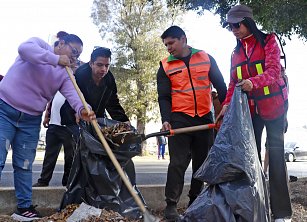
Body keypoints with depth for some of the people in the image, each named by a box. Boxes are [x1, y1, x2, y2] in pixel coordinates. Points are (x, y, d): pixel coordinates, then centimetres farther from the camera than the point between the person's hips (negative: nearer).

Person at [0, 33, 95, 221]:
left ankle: (24, 207, 18)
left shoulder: (65, 74, 8)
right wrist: (56, 59, -23)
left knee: (24, 165, 9)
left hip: (31, 121, 5)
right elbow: (25, 48, -25)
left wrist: (82, 109, -32)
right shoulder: (39, 44, -1)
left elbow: (72, 93, -11)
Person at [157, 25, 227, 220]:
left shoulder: (206, 58, 6)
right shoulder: (165, 66, 4)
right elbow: (163, 97, 0)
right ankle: (171, 205, -5)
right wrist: (166, 120, -14)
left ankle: (195, 201, 21)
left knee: (203, 162, 8)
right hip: (179, 119, -2)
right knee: (178, 162, -9)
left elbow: (220, 86, 10)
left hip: (205, 118, 2)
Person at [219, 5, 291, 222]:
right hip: (249, 110, 5)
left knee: (276, 155, -7)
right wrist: (227, 104, -4)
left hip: (273, 106, -5)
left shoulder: (268, 41, -2)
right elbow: (233, 82, 12)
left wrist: (254, 82, -35)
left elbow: (274, 70, -16)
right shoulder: (236, 52, 13)